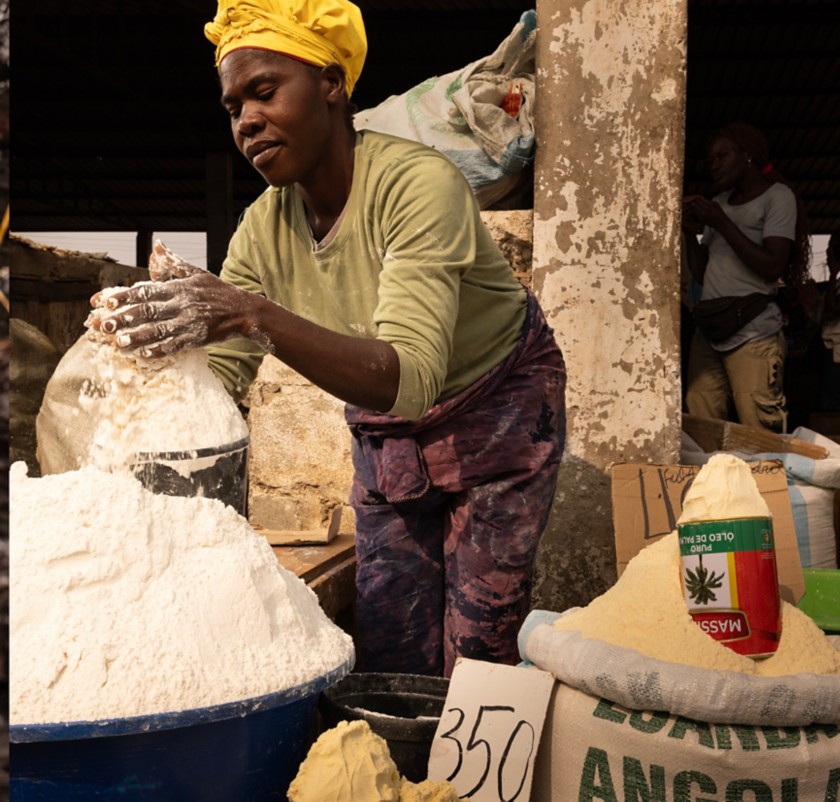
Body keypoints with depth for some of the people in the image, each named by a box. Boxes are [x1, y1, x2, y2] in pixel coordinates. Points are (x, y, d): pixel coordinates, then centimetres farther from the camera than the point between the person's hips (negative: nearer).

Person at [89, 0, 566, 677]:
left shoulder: (419, 183, -30)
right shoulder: (263, 228, -11)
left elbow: (409, 379, -42)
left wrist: (255, 317, -53)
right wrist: (159, 339, -35)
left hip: (498, 411, -5)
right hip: (384, 436, 5)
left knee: (477, 652, -4)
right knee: (391, 650, 6)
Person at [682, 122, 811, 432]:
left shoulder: (777, 196, 2)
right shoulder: (719, 202, 22)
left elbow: (772, 267, -11)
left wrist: (721, 223, -9)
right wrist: (690, 231, 7)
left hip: (753, 334, -6)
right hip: (709, 331, 6)